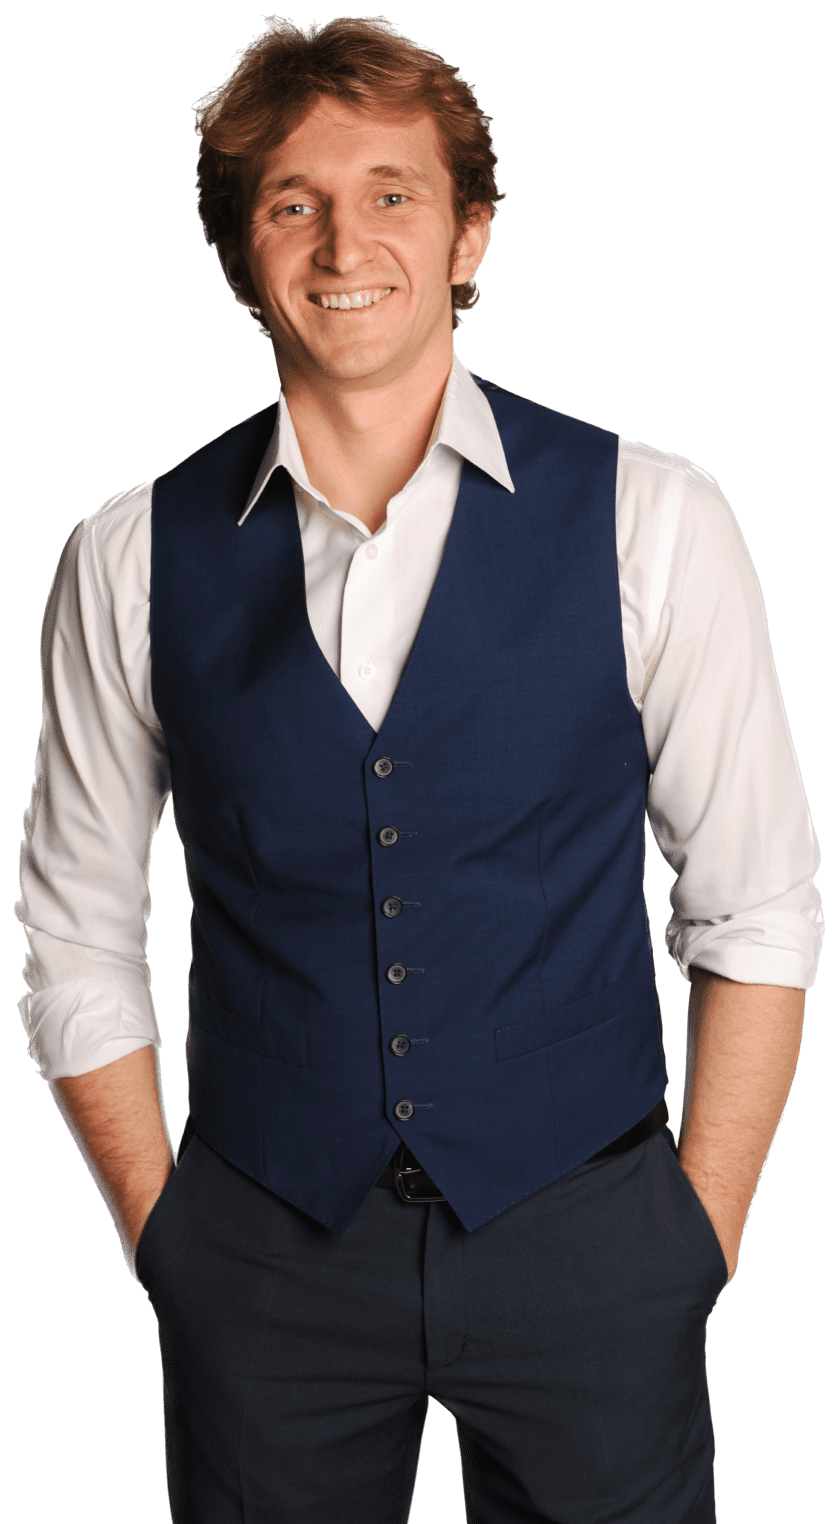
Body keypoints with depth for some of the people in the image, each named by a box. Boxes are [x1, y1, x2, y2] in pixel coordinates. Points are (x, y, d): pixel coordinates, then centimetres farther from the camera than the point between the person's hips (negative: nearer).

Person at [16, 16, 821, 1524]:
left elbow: (754, 908, -2)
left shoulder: (651, 521, -6)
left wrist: (702, 1235, -4)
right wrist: (164, 1232, 1)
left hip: (585, 1230, 0)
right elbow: (80, 943, 4)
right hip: (262, 1252, 1)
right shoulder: (131, 560, -3)